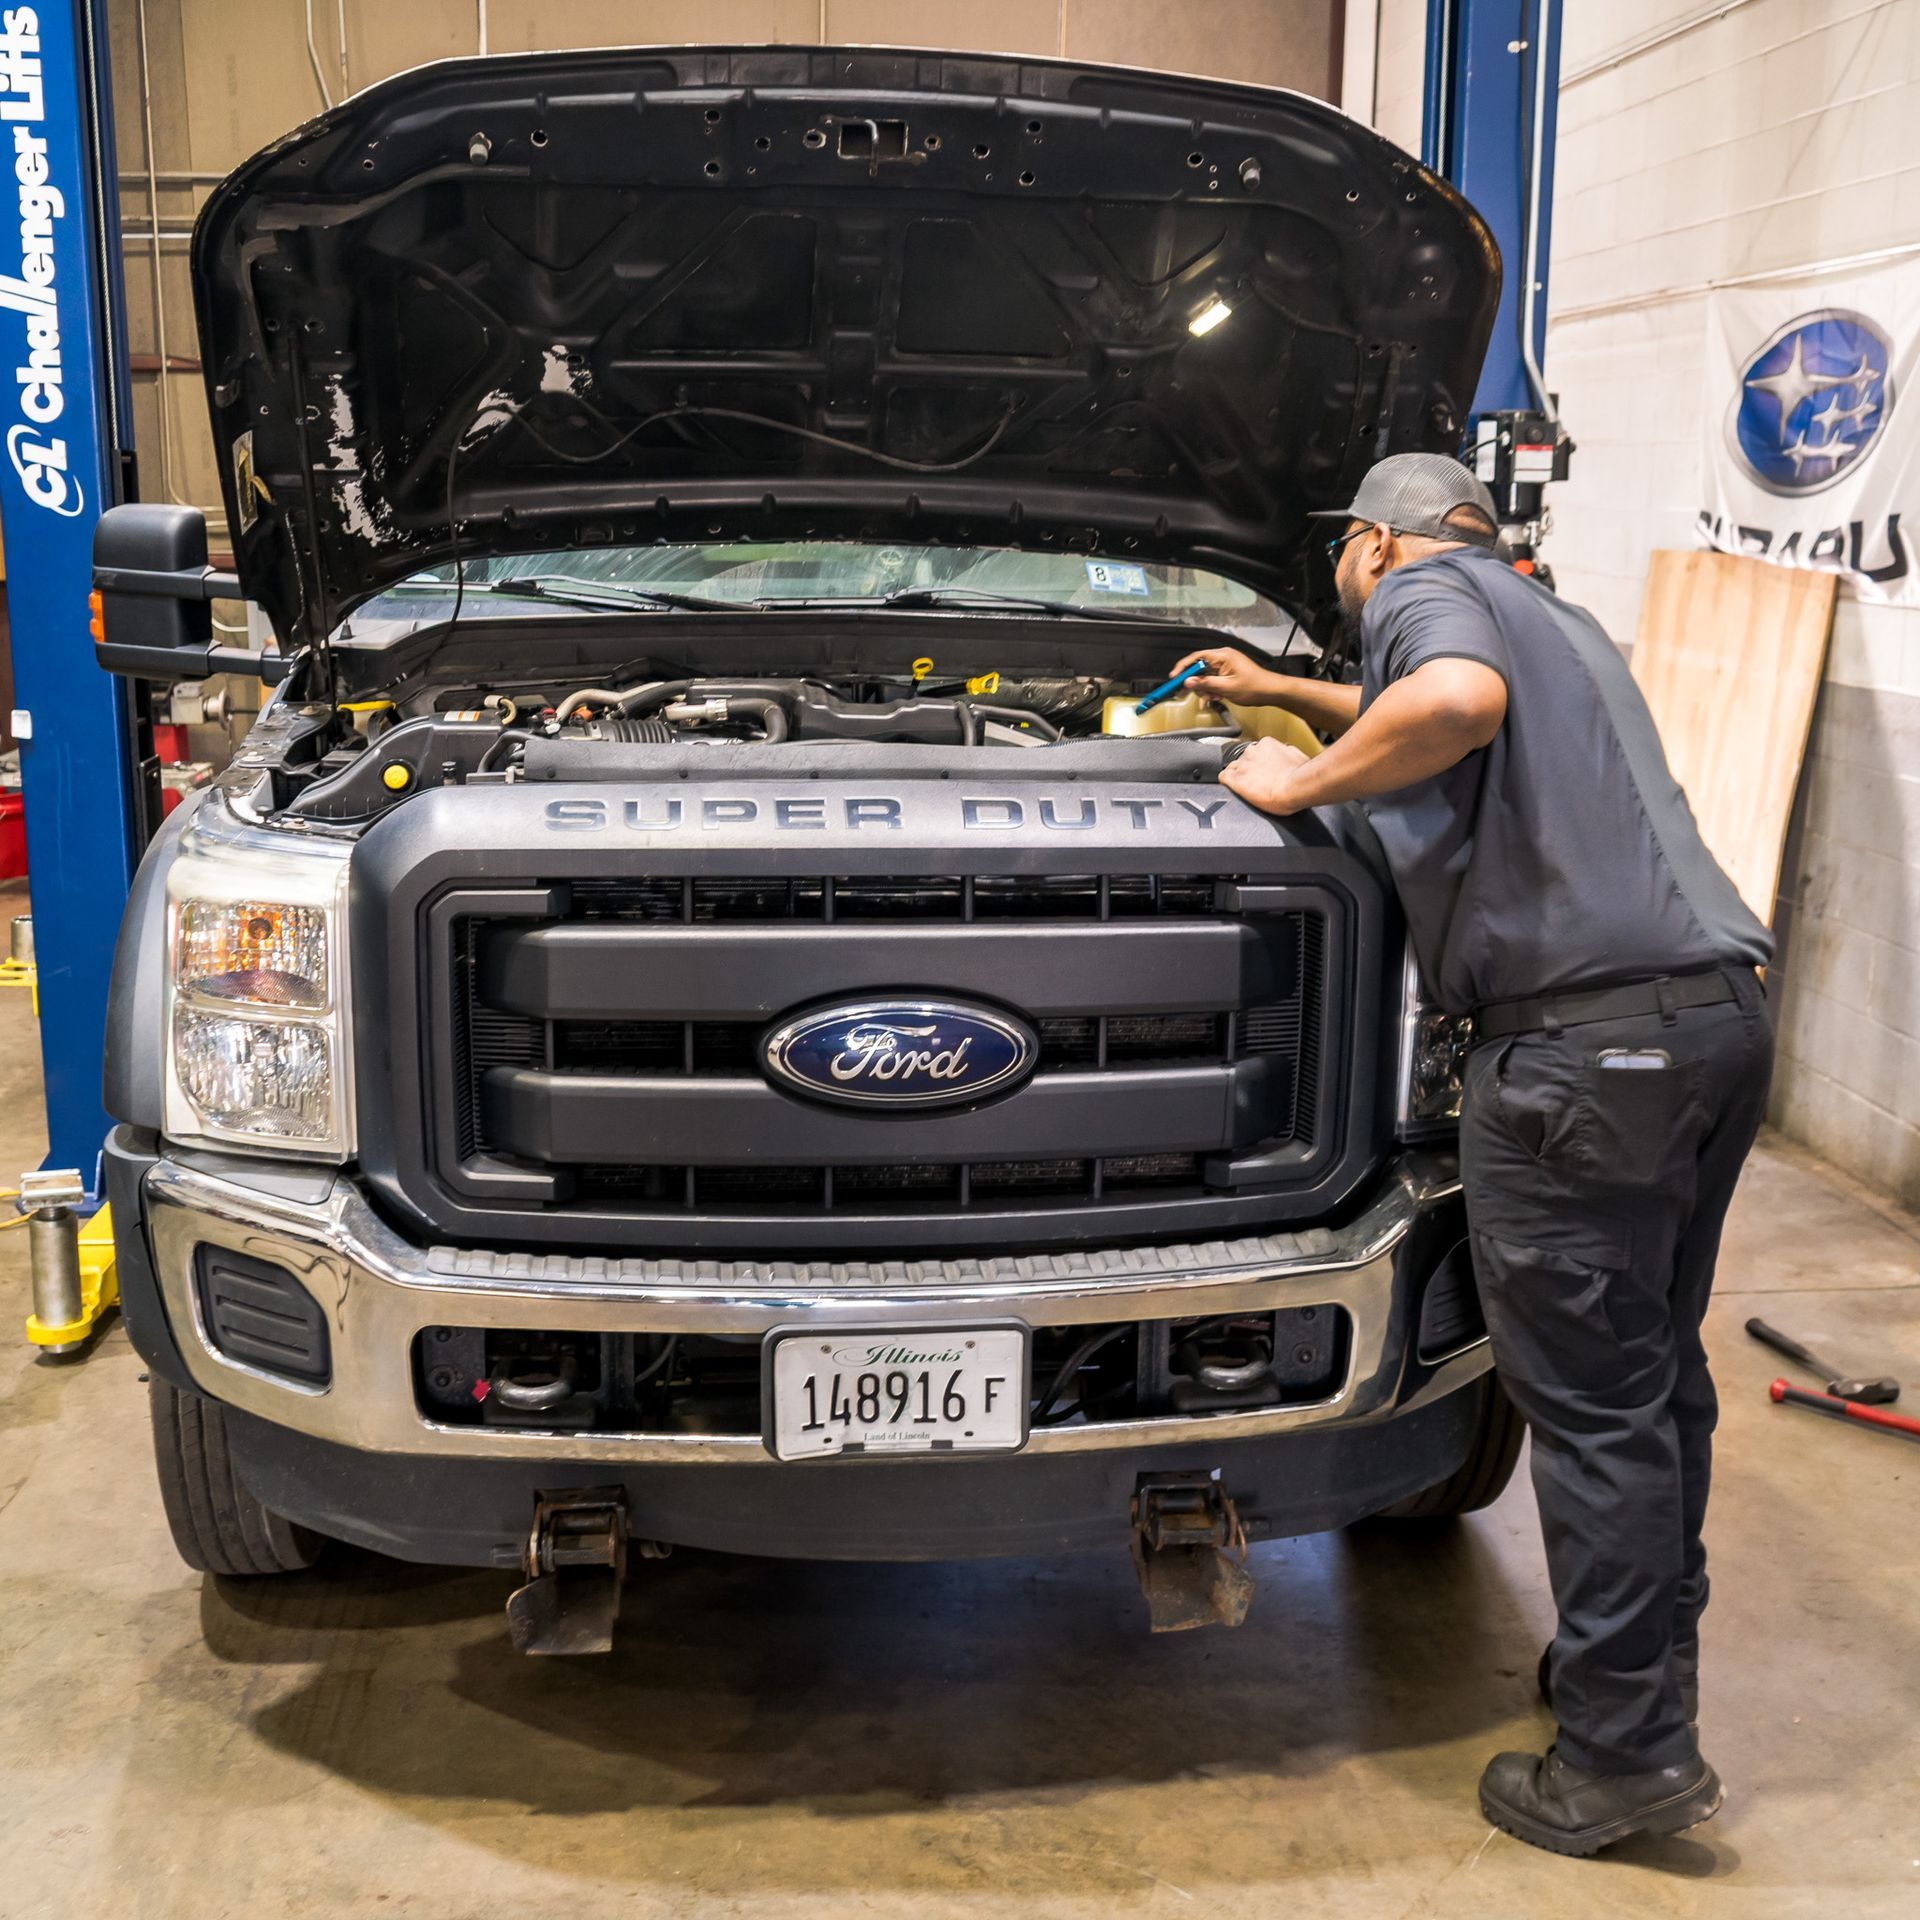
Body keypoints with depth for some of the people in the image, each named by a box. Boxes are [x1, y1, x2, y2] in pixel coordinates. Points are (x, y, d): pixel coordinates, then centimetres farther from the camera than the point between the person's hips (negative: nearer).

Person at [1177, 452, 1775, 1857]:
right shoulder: (1557, 622, 29)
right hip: (1720, 1011, 10)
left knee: (1593, 1401, -3)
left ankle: (1625, 1755, 6)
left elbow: (1458, 700, -24)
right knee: (1656, 1374, 18)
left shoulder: (1421, 591, 2)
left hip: (1588, 1031, -9)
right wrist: (1281, 692, 55)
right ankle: (1653, 1672, 31)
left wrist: (1307, 780, -10)